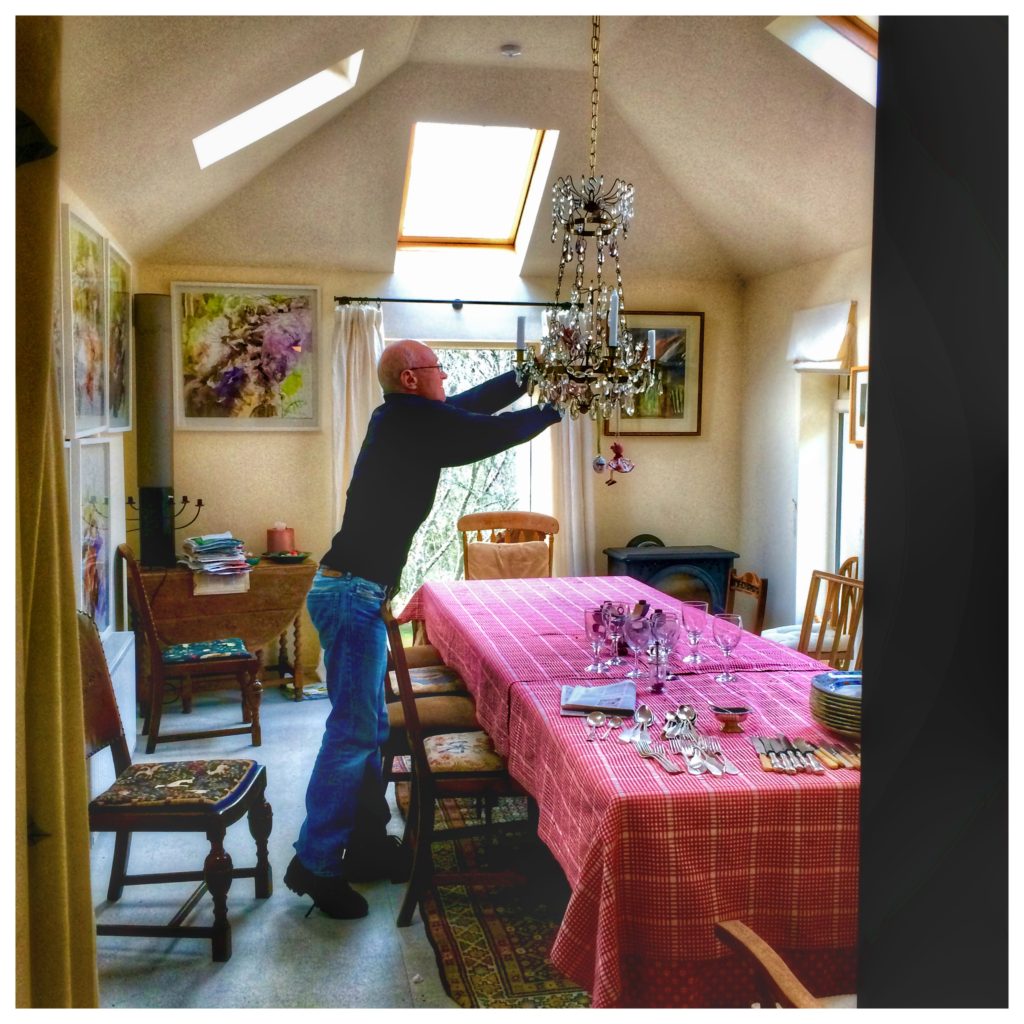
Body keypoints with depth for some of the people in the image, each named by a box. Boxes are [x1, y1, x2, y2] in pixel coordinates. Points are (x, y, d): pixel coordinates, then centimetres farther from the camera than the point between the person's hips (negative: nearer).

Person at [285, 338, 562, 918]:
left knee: (369, 726, 15)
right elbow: (493, 431, -8)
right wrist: (555, 408, 8)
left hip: (357, 592, 10)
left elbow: (474, 404, 23)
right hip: (351, 593, -10)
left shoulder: (406, 420, 14)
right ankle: (316, 864, 1)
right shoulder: (412, 419, -13)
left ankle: (366, 843, 25)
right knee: (353, 731, -7)